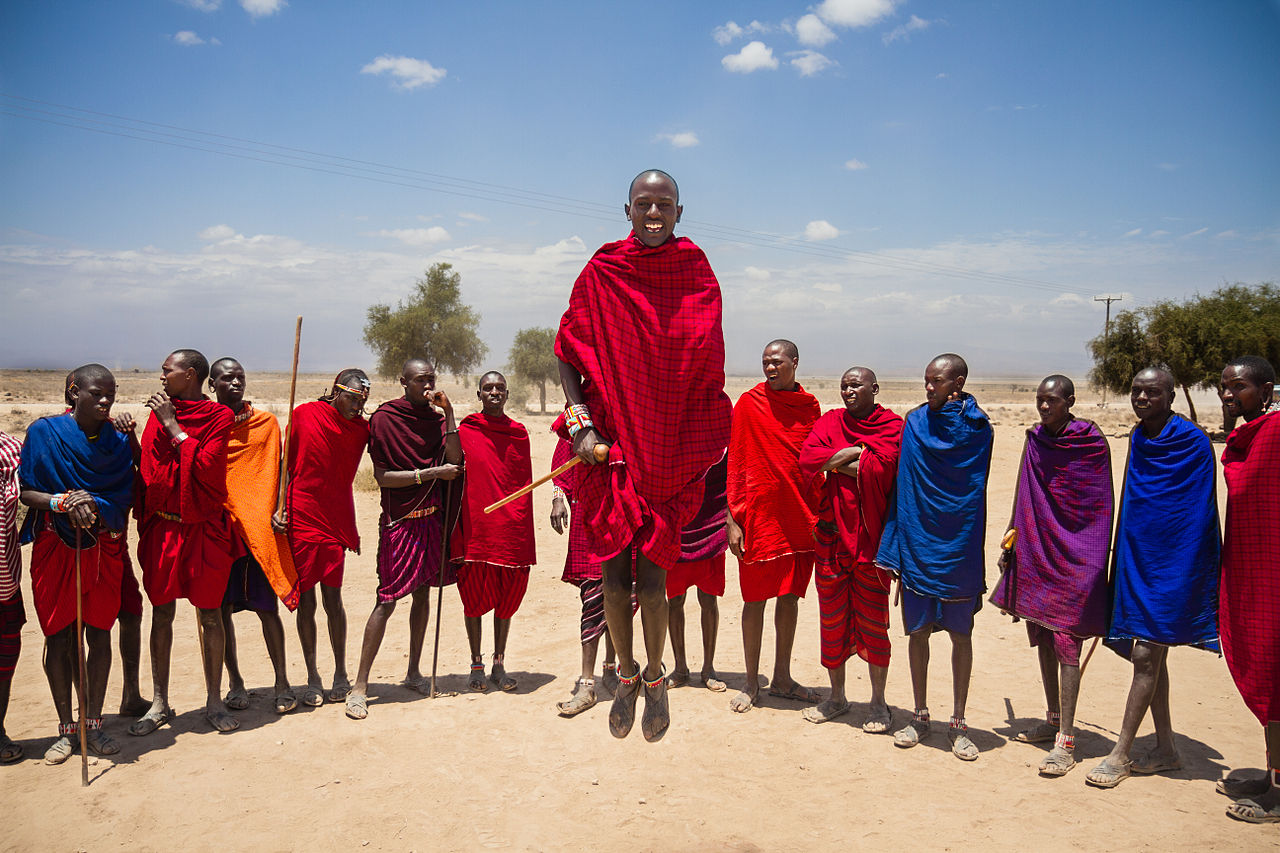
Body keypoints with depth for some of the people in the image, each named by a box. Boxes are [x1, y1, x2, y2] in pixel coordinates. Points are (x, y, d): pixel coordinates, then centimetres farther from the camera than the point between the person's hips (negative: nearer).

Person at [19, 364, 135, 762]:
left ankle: (93, 724, 19)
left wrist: (89, 503, -20)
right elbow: (25, 491, -3)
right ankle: (67, 728, 18)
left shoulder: (117, 441, 3)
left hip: (103, 547, 2)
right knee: (58, 638, 4)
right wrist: (64, 502, -20)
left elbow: (122, 500, -2)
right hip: (54, 547, -1)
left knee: (99, 635, 5)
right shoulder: (44, 432, -2)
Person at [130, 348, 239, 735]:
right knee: (162, 613, 8)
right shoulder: (158, 413, 6)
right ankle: (159, 703, 20)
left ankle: (214, 701, 16)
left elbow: (206, 465, -17)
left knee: (210, 614, 4)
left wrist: (173, 425, -15)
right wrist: (143, 519, 1)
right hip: (162, 526, 4)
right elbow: (147, 468, 8)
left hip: (205, 528, -3)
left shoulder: (219, 416, -5)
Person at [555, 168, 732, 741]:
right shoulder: (600, 274, 1)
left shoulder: (697, 276, 4)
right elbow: (568, 354, 2)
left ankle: (655, 676, 25)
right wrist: (579, 421, -11)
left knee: (651, 572, -1)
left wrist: (709, 448, 5)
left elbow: (709, 365, 9)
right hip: (610, 442, 0)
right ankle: (625, 674, 28)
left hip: (673, 450, 0)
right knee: (614, 569, 4)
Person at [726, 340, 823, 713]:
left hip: (799, 515, 4)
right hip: (759, 512, -4)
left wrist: (817, 514, 10)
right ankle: (752, 683, 14)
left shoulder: (810, 407, 8)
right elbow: (734, 464, -4)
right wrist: (732, 519, -8)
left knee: (790, 595, 11)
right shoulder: (749, 403, -3)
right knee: (755, 598, 2)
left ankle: (782, 678, 23)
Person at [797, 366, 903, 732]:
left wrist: (835, 463, -8)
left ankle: (878, 702, 19)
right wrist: (858, 451, -11)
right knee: (832, 618, 10)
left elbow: (879, 468, -18)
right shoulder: (830, 421, 10)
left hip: (871, 536, -3)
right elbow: (807, 459, -6)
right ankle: (837, 697, 25)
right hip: (831, 534, 4)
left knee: (873, 620, 3)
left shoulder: (892, 426, -1)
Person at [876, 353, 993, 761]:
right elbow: (903, 485, 6)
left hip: (958, 551, -2)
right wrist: (891, 548, 3)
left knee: (960, 635, 7)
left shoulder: (978, 429, -3)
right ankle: (920, 715, 25)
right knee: (918, 632, 9)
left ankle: (958, 723, 20)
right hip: (917, 547, 2)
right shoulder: (915, 422, 2)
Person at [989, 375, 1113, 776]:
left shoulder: (1092, 442, -7)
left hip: (1074, 555, -6)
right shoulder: (1035, 440, 9)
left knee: (1065, 643, -9)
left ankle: (1066, 740, -5)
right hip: (1035, 551, 6)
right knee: (1042, 640, 13)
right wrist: (1011, 543, 14)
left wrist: (1098, 559, -7)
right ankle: (1053, 720, 26)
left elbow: (1102, 506, -5)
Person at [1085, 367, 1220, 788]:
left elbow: (1201, 511, -9)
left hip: (1172, 562, -7)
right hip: (1136, 558, 7)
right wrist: (1121, 550, 19)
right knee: (1150, 655, 12)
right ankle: (1165, 749, 24)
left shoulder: (1193, 442, -10)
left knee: (1146, 654, -6)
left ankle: (1120, 754, 1)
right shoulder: (1138, 439, 10)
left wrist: (1196, 571, -11)